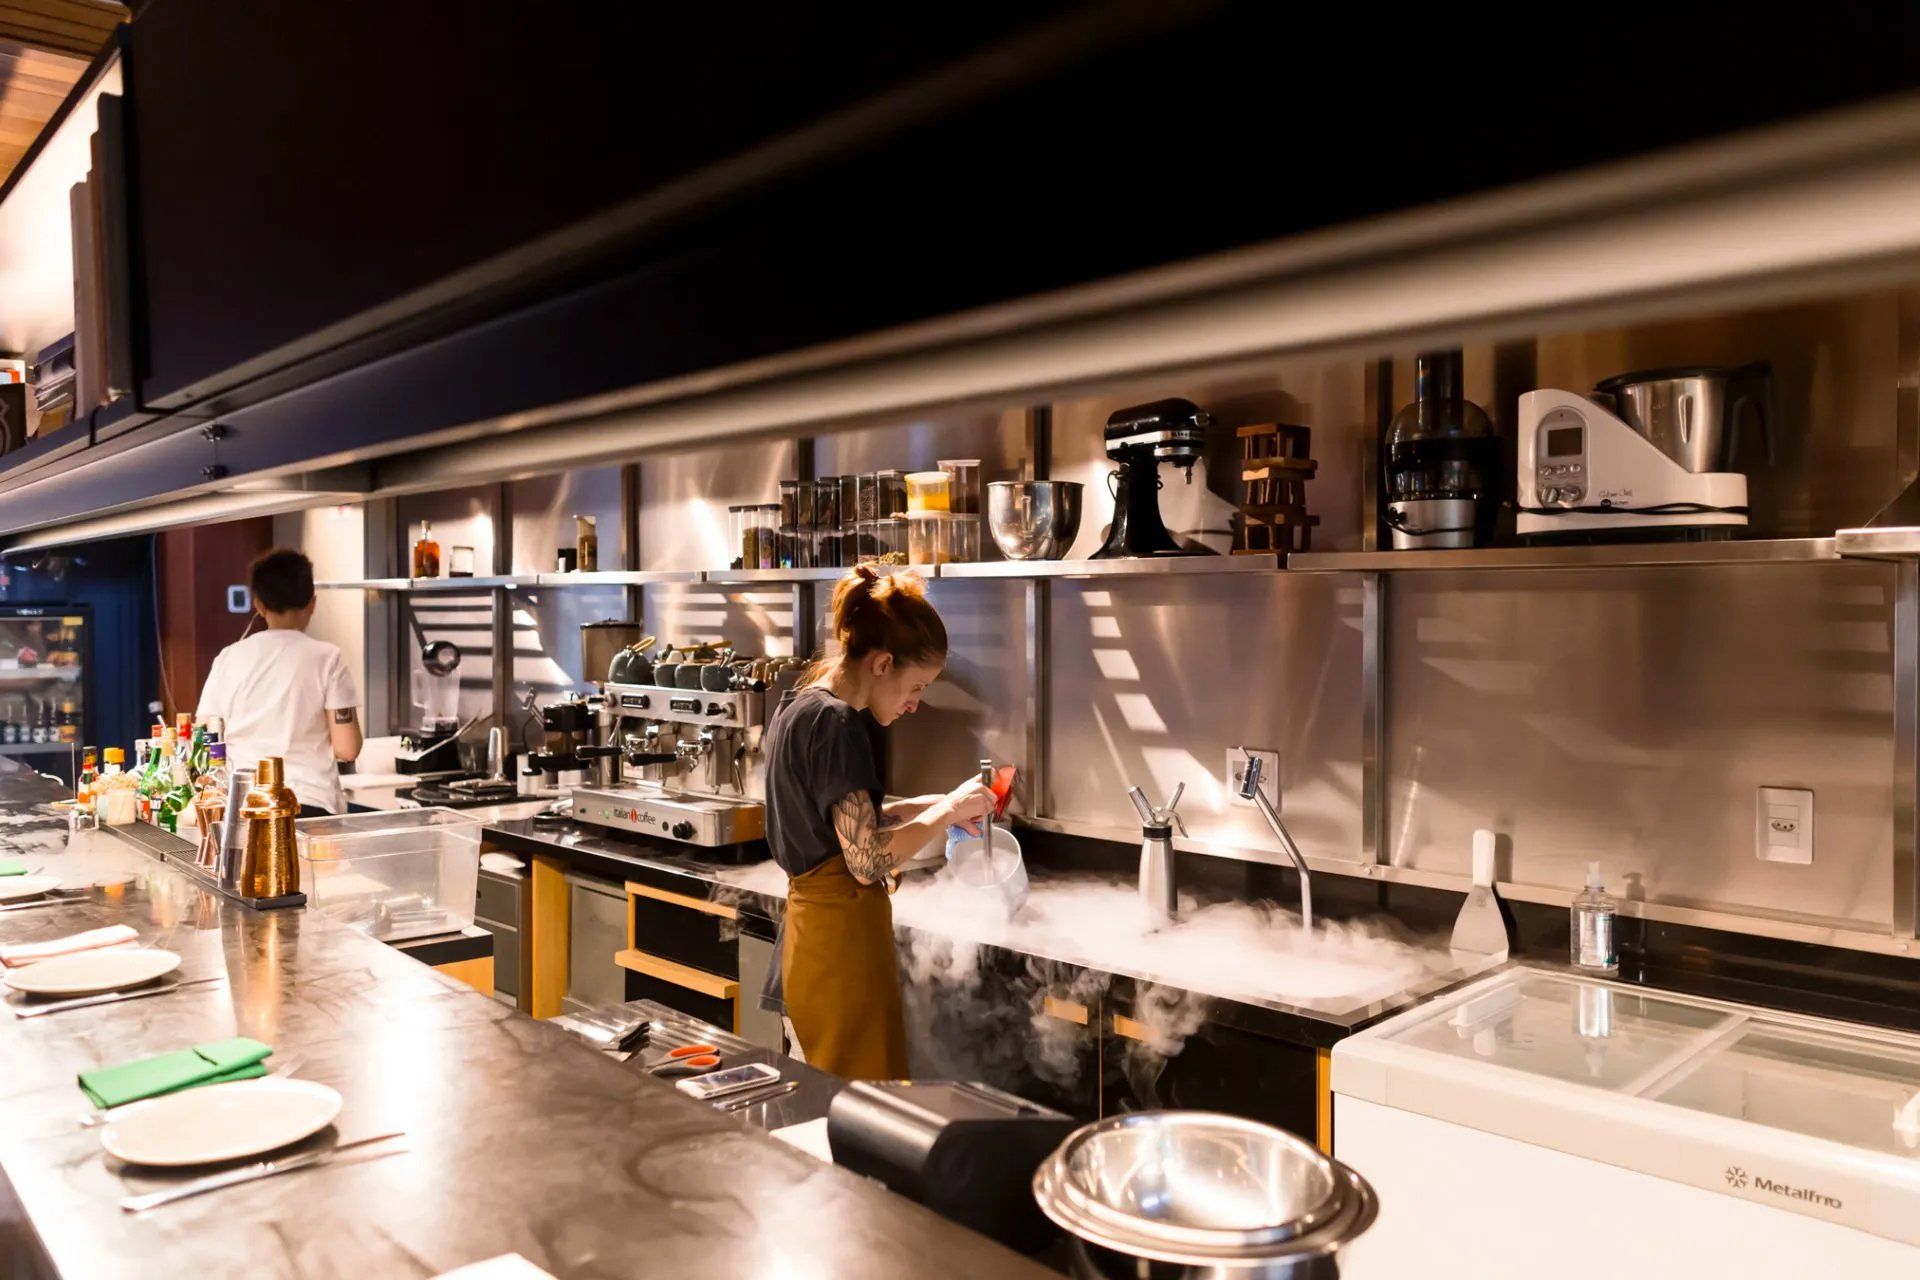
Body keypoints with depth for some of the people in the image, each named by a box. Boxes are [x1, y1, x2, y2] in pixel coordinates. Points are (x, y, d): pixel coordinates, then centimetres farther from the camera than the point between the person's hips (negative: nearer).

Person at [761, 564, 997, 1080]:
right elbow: (868, 861, -21)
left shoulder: (803, 708, 11)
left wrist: (925, 807, 9)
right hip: (842, 938, -10)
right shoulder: (836, 722, -18)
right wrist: (946, 812, -11)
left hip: (815, 927, 10)